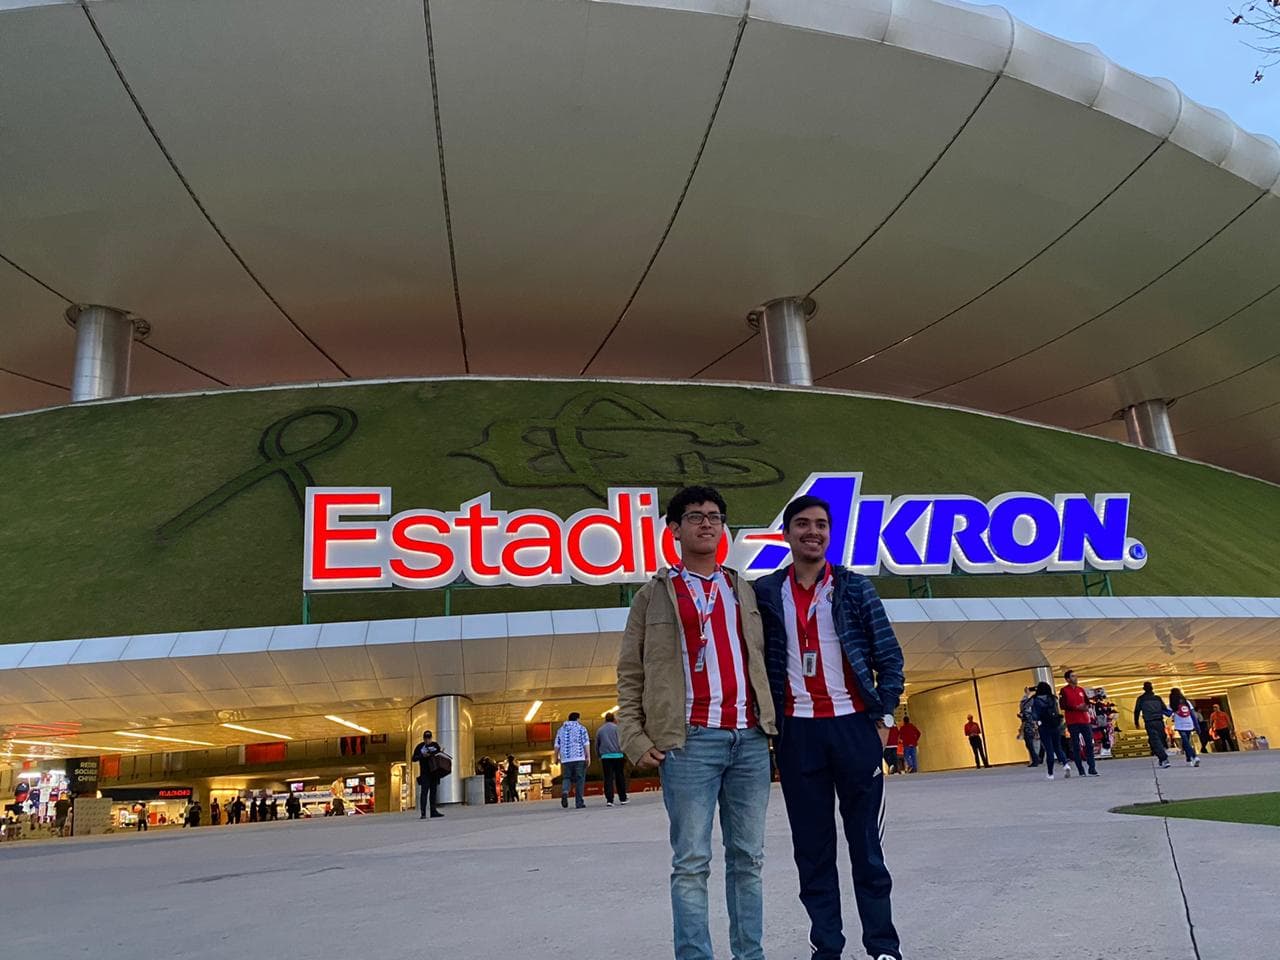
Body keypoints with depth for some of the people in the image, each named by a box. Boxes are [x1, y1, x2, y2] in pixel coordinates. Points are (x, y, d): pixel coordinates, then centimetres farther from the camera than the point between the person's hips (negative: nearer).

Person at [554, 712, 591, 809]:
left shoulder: (561, 730, 14)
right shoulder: (581, 728, 4)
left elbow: (557, 745, 9)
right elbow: (586, 743, -5)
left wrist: (556, 757, 15)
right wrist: (588, 756, -6)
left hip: (566, 759, 3)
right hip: (579, 758, -2)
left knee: (566, 778, 11)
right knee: (579, 779, 3)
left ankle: (564, 792, -19)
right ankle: (579, 802, 0)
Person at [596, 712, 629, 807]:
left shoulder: (600, 730, 11)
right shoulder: (617, 728, 2)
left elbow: (597, 745, 13)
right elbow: (622, 742, -4)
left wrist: (599, 756, 21)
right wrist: (625, 754, 4)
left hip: (605, 757, 2)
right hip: (617, 756, -2)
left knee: (608, 778, 0)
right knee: (620, 778, 7)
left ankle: (609, 800, -8)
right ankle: (622, 799, 11)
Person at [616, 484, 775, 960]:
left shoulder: (743, 590, 17)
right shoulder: (654, 594, 7)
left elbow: (762, 660, 20)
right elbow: (630, 673, 6)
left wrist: (770, 718, 10)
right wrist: (635, 737, -3)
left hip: (750, 740, 4)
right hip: (690, 742, -4)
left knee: (747, 858, 10)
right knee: (692, 862, -1)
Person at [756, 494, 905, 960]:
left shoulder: (854, 588, 3)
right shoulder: (765, 593, 3)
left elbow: (889, 657, 4)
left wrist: (883, 718, -2)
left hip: (853, 725, -1)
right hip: (797, 731, 1)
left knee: (866, 843, 6)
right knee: (812, 848, 7)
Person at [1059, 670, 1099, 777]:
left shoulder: (1081, 689, 14)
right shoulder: (1064, 691, -2)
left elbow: (1087, 701, 21)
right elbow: (1062, 705, -10)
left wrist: (1086, 706, -1)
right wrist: (1076, 707, -17)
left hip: (1084, 720, 5)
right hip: (1072, 722, -5)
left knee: (1089, 744, 1)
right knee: (1075, 746, 0)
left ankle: (1092, 769, 6)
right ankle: (1080, 770, 5)